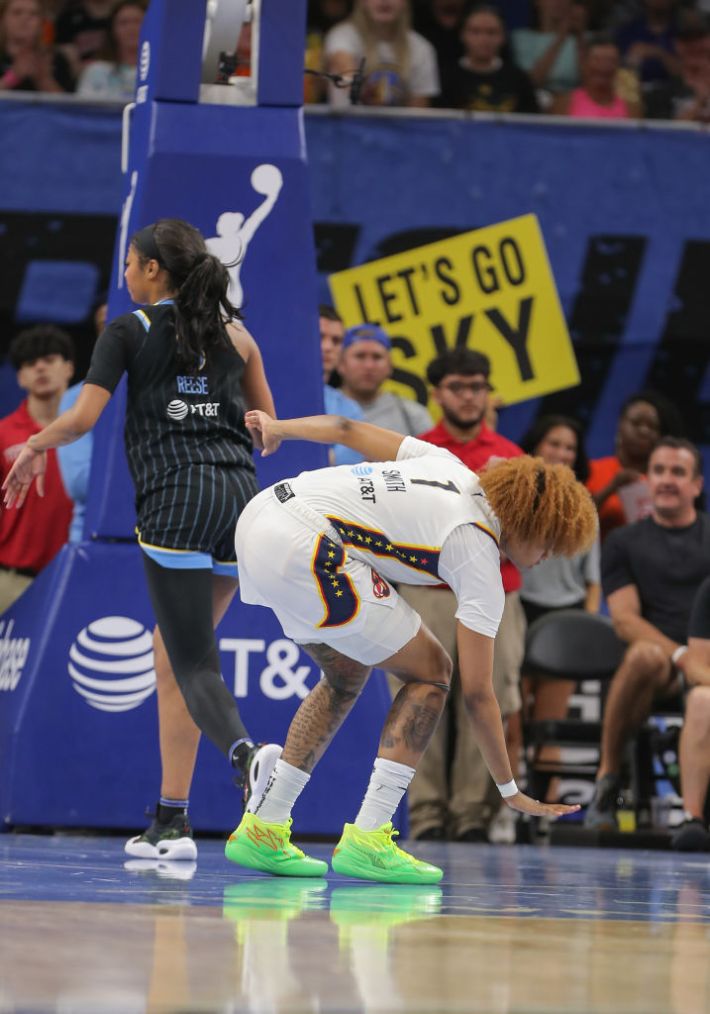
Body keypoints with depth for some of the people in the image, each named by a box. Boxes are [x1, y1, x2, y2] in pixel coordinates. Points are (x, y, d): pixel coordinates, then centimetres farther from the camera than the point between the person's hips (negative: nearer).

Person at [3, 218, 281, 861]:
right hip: (241, 496, 5)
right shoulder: (235, 331, 16)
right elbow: (268, 426, 22)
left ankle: (245, 752, -40)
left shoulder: (131, 331, 3)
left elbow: (83, 418, -4)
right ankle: (171, 820, 12)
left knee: (194, 664, -7)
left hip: (176, 503, -5)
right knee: (171, 647, 17)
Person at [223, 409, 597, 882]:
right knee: (430, 673, 2)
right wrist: (511, 791, 8)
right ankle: (366, 840, -2)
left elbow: (349, 430, 21)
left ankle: (262, 830, 22)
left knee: (348, 675, 24)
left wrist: (277, 427, 38)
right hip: (301, 549, -9)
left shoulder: (450, 467, 15)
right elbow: (477, 693, -1)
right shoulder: (479, 561, -3)